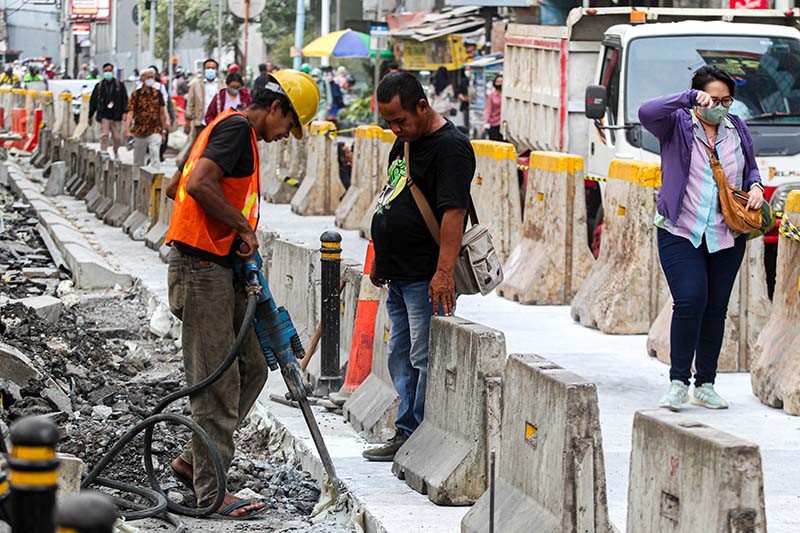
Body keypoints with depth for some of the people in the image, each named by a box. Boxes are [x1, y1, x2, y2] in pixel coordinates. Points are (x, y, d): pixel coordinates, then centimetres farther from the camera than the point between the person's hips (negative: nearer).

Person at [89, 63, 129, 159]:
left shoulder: (119, 85, 4)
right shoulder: (99, 86, 6)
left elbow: (125, 99, 2)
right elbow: (93, 102, 11)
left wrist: (125, 112, -10)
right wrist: (90, 116, 11)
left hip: (116, 115, 0)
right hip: (104, 116, 0)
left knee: (117, 137, 6)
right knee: (104, 135, -11)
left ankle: (116, 151, 34)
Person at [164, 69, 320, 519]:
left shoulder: (233, 130, 20)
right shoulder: (237, 128, -11)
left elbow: (177, 187, 27)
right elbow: (198, 184, -26)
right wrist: (244, 226, -14)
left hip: (221, 268, 10)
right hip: (202, 266, -10)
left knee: (252, 368, 12)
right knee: (217, 381, -6)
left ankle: (194, 460, 19)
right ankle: (211, 490, -1)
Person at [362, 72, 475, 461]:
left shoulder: (450, 147, -16)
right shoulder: (405, 141, 14)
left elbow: (453, 212, -24)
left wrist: (444, 272, -30)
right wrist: (382, 261, 25)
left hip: (425, 279, -10)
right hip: (399, 275, 10)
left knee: (424, 359, -7)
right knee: (401, 358, 14)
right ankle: (405, 435, 21)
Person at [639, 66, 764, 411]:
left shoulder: (738, 129, 11)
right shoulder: (677, 124, -2)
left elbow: (751, 169, 24)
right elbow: (647, 113, -22)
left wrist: (755, 187, 2)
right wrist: (690, 98, -28)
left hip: (727, 237, 4)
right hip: (680, 233, -4)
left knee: (716, 308, 6)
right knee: (690, 300, -18)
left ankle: (705, 385, 16)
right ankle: (678, 382, -9)